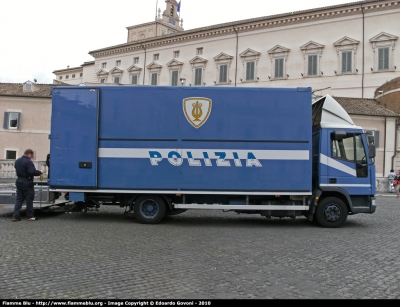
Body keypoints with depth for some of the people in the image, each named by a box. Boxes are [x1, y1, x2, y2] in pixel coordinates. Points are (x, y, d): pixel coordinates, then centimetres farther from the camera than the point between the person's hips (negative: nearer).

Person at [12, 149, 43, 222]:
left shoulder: (17, 161, 10)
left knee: (19, 199, 12)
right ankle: (30, 216, 10)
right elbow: (32, 172, -25)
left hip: (19, 181, 8)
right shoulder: (28, 162, -18)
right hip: (27, 183, -8)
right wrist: (39, 172, -10)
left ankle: (15, 216, 7)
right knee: (29, 200, 3)